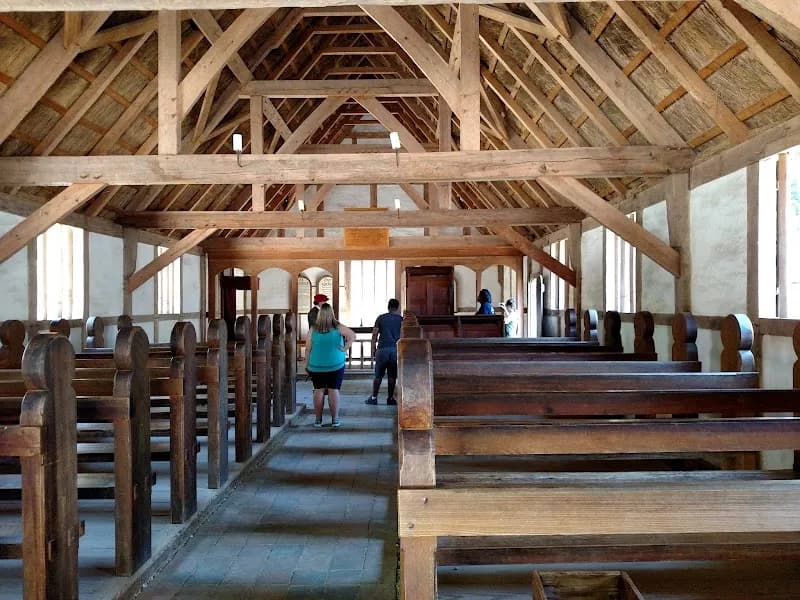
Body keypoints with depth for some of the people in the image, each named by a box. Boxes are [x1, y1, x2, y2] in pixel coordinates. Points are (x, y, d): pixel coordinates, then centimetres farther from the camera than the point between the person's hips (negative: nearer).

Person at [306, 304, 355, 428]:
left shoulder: (313, 329, -3)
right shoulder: (338, 328, -5)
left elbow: (308, 349, 0)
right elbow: (352, 336, -11)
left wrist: (308, 364, 7)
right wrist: (345, 348, -5)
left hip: (316, 366, 1)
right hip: (336, 365, -1)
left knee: (318, 391, 7)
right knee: (334, 390, 2)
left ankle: (318, 419, 11)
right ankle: (335, 420, 4)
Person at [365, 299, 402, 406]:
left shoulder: (381, 318, 5)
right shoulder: (401, 319, 5)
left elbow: (374, 335, 2)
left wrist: (373, 349, 7)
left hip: (382, 349, 0)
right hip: (396, 349, 0)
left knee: (378, 375, 6)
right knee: (392, 376, 7)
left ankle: (374, 398, 7)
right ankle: (390, 398, 10)